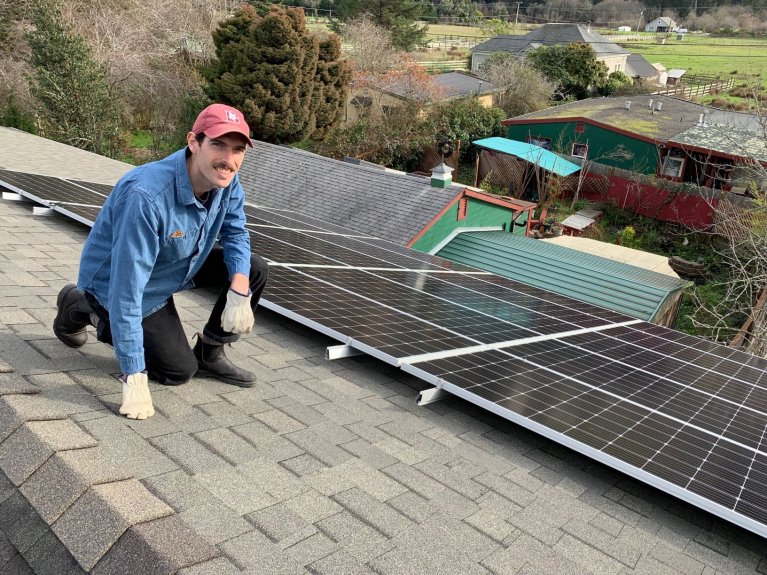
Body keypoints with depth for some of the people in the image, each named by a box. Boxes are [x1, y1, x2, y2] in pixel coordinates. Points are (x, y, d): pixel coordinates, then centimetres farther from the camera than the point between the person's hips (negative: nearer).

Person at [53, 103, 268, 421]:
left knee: (255, 270, -7)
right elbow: (127, 289, -37)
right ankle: (81, 307, 13)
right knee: (179, 371, 0)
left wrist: (240, 290, -22)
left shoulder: (227, 182, -18)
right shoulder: (146, 197, -39)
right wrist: (134, 377, -35)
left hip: (180, 264, 7)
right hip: (115, 279, -6)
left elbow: (234, 233, -1)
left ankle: (209, 352, 10)